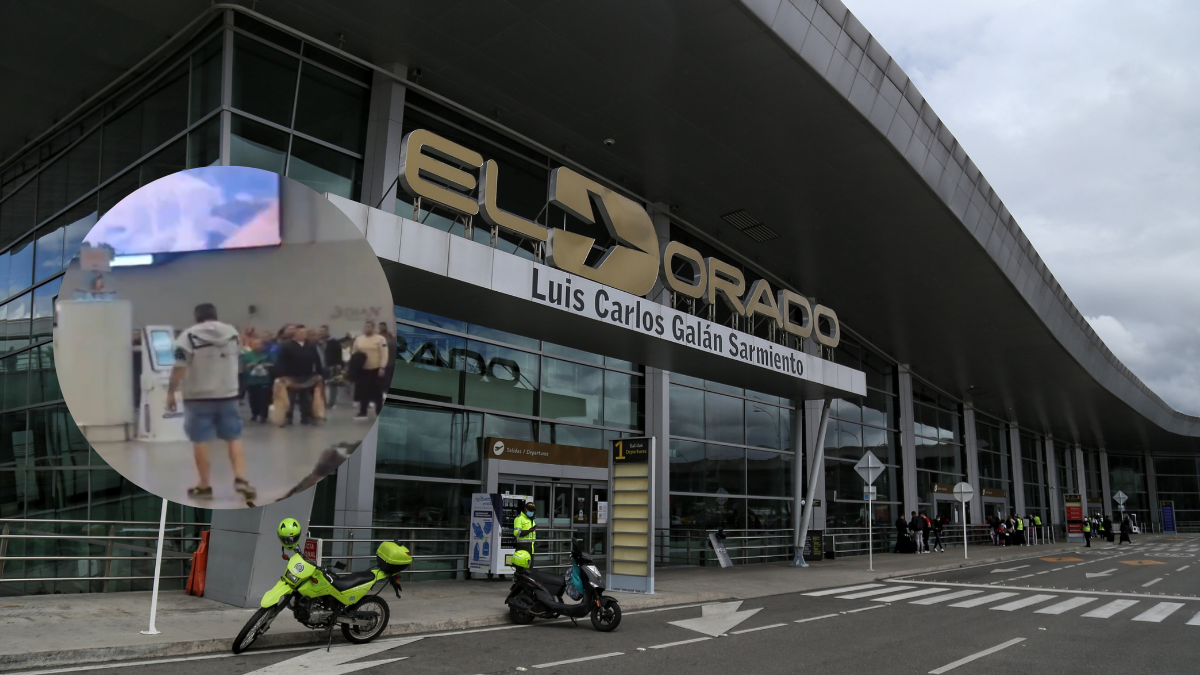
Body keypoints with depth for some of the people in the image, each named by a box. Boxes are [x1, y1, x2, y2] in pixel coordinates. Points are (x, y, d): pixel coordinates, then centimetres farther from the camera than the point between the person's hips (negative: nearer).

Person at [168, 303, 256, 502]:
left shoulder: (188, 336, -8)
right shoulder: (232, 332, 5)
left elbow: (179, 368, -12)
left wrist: (171, 392, -4)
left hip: (199, 396, -3)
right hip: (228, 394, 3)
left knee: (200, 440, 6)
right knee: (234, 438, 10)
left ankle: (204, 486, 12)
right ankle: (240, 479, -2)